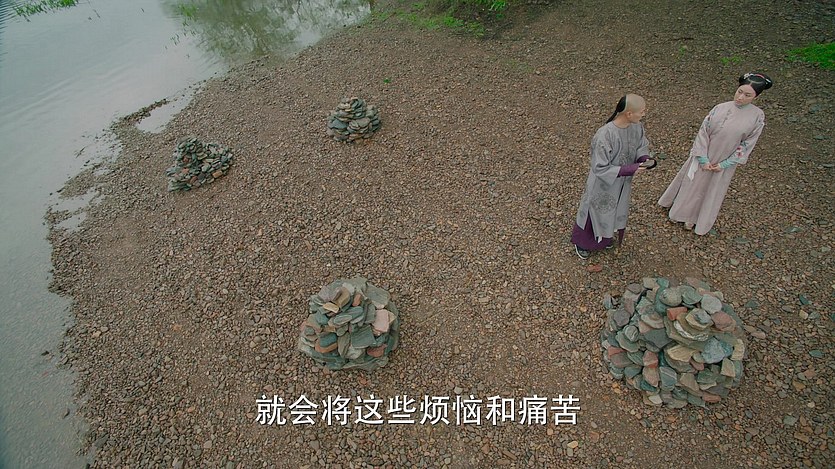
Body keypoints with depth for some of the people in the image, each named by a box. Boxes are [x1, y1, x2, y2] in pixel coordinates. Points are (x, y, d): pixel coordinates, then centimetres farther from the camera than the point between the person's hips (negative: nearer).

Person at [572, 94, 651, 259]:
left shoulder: (637, 126, -14)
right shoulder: (604, 135, -36)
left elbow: (642, 145, 7)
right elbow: (600, 169, -31)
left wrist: (644, 158, -14)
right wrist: (629, 169, -30)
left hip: (623, 183, 7)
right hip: (603, 185, -6)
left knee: (615, 212, 28)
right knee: (597, 213, 17)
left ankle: (604, 238, 56)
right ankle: (581, 243, 44)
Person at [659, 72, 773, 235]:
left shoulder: (757, 116, -14)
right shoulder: (720, 108, -12)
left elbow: (747, 145, -10)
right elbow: (703, 132, -10)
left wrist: (724, 164, -13)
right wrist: (703, 158, -13)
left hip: (723, 163, -1)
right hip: (703, 157, 1)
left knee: (711, 191, 17)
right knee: (691, 183, 19)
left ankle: (695, 219, 38)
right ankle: (682, 209, 45)